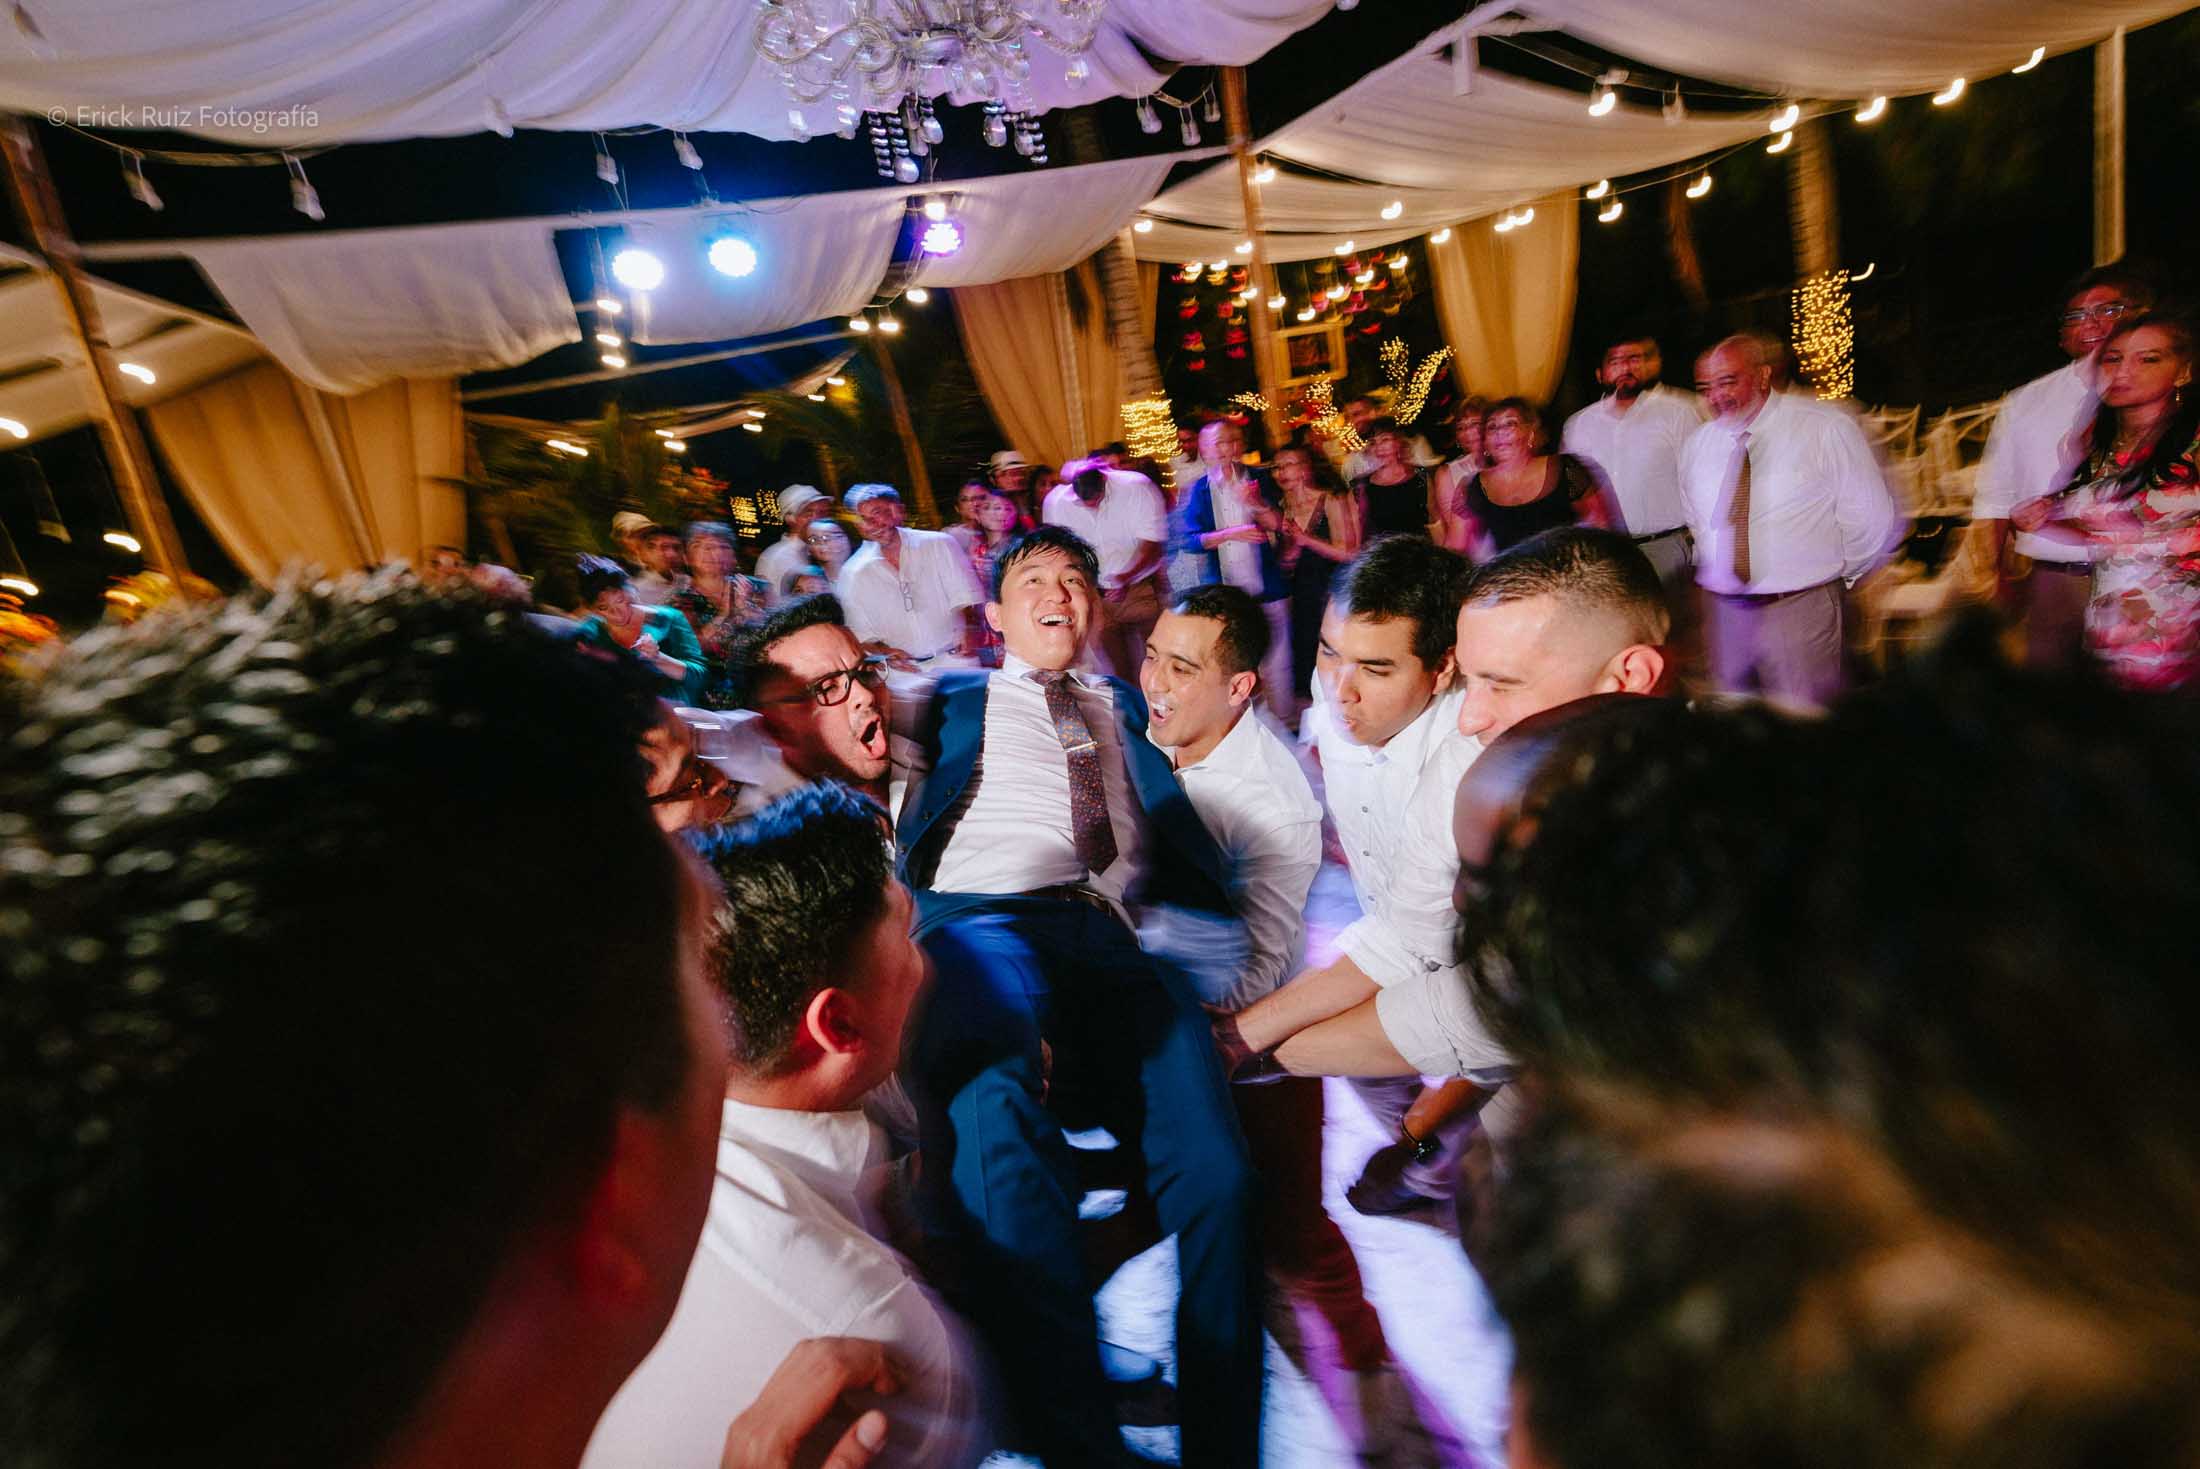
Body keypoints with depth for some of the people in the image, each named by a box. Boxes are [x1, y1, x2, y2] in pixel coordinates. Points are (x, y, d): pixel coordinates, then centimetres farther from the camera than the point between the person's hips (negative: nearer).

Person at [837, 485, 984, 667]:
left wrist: (969, 629, -17)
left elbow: (964, 597, 0)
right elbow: (861, 634, 7)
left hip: (955, 657, -2)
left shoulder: (939, 545, 4)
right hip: (906, 668, 2)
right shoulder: (852, 575, 6)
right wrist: (883, 651, -11)